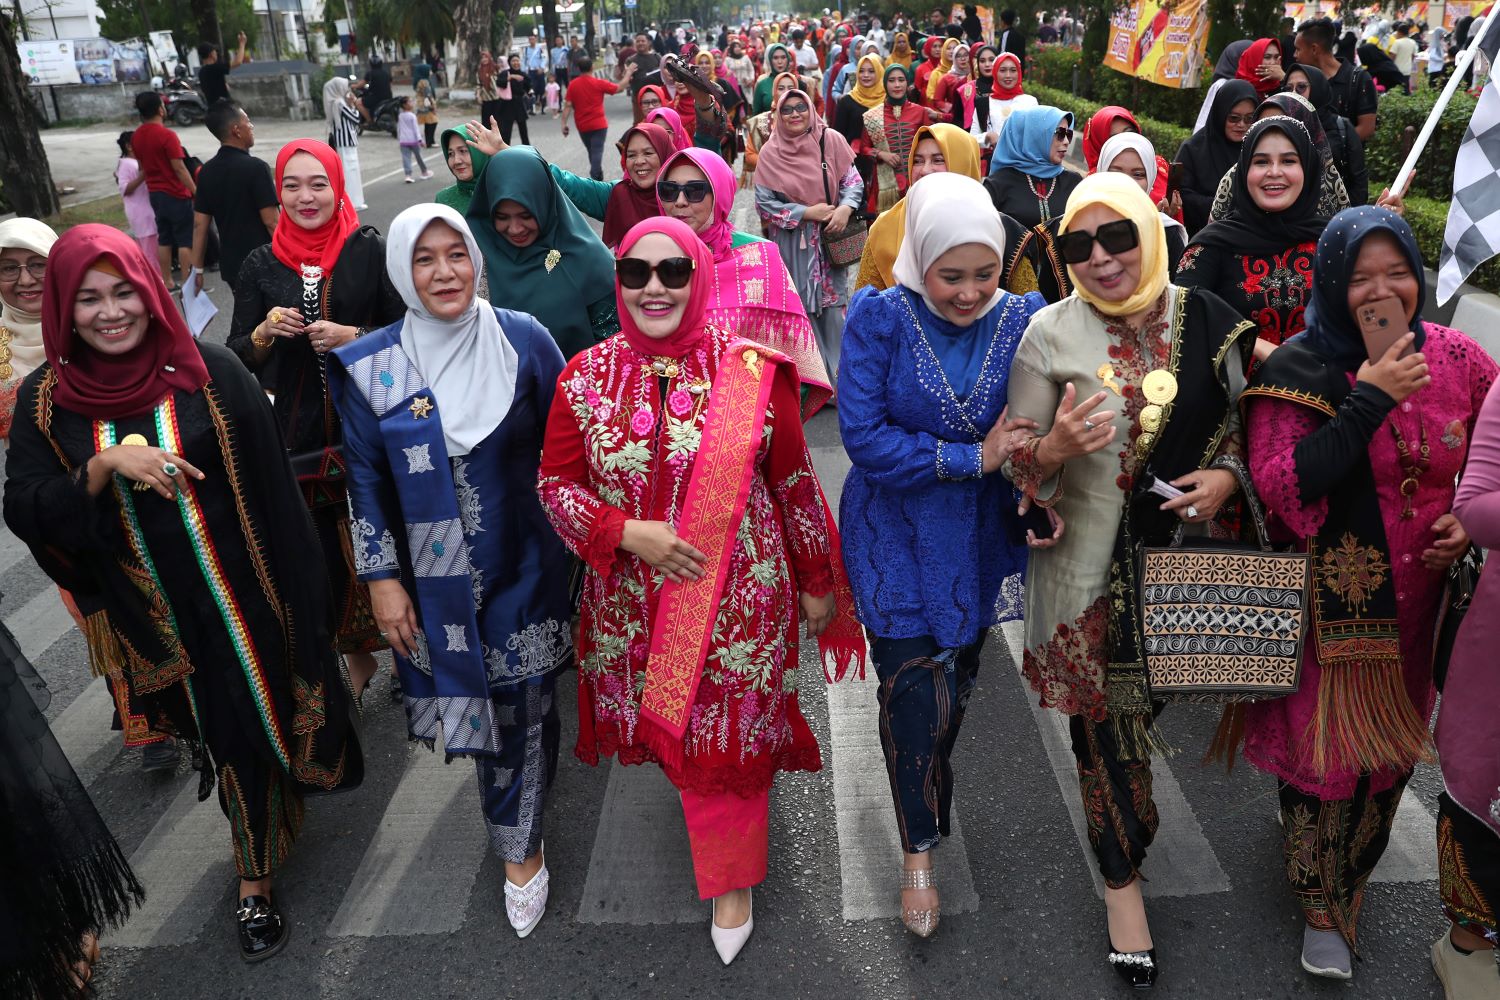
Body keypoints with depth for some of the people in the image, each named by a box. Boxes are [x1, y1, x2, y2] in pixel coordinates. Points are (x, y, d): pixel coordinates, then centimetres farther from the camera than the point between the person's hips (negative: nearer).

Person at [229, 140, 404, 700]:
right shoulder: (261, 265, 6)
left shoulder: (368, 251, -2)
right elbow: (236, 359, 7)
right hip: (300, 437, 2)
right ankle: (355, 651, 25)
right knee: (326, 551, 5)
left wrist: (352, 336, -17)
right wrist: (265, 332, -12)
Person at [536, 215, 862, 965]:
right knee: (666, 728, 18)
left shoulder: (753, 369, -9)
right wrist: (629, 532, -16)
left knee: (730, 734, 10)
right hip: (634, 603, 2)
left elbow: (794, 482, -2)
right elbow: (556, 485, 0)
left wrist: (816, 583, 4)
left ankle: (732, 881, 35)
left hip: (739, 597, -2)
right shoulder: (586, 377, -4)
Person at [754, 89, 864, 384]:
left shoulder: (831, 140, -2)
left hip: (830, 236, 1)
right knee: (800, 306, 4)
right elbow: (764, 202, -6)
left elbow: (853, 181, 2)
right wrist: (807, 212, -12)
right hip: (792, 242, -1)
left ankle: (839, 371, 14)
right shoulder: (770, 152, -4)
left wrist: (845, 209, -17)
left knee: (833, 303, 2)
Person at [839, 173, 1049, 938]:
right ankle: (919, 852, 23)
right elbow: (862, 434, -20)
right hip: (896, 536, -3)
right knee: (914, 693, -1)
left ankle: (930, 803, 49)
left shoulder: (1024, 319, -7)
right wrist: (971, 458, -22)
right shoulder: (880, 317, -13)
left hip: (980, 535, 3)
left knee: (957, 682, 19)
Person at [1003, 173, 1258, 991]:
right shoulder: (1050, 332, -8)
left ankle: (1125, 834, 50)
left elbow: (1245, 420, 10)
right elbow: (1016, 462, -6)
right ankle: (1122, 878, 29)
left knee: (1157, 697, 18)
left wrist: (1226, 475, -10)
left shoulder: (1206, 318, -2)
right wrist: (1055, 448, -28)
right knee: (1105, 715, 6)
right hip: (1089, 563, -2)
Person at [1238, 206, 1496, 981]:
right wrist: (1370, 401, -27)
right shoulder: (1300, 369, -14)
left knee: (1392, 744, 19)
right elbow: (1279, 486, -25)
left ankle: (1351, 876, 48)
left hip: (1419, 598, 5)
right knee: (1326, 747, 5)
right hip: (1330, 603, -4)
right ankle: (1322, 905, 30)